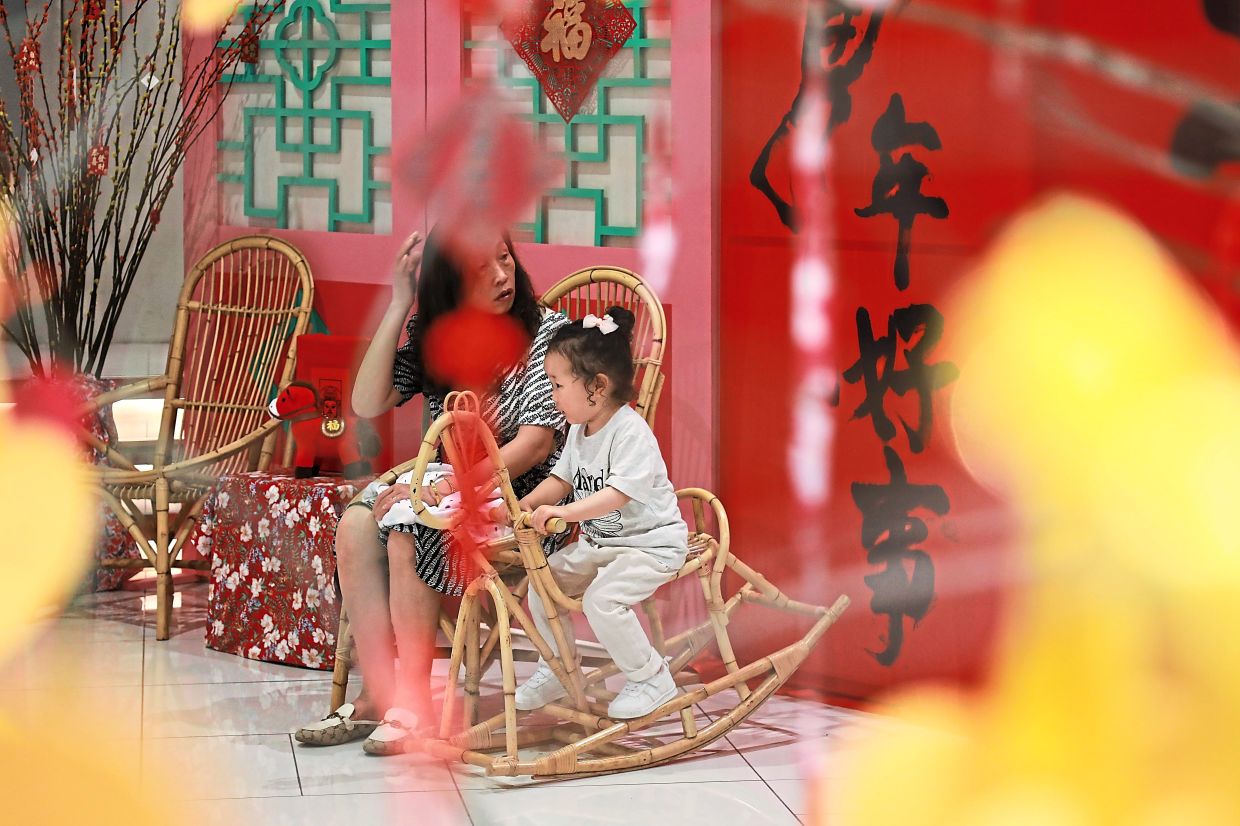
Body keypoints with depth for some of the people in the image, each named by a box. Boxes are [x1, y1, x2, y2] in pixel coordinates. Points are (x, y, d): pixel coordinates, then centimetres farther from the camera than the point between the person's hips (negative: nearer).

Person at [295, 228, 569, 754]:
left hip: (527, 499, -6)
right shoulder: (432, 338, 8)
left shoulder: (547, 332, -8)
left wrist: (451, 486, -29)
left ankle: (412, 705, -23)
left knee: (407, 532, -30)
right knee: (356, 525, -20)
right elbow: (367, 405, -3)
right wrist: (398, 307, -8)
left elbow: (537, 442, -18)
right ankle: (378, 697, -19)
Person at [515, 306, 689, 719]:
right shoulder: (580, 430, 4)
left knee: (602, 598, -27)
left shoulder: (630, 432, -24)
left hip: (650, 543, -9)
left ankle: (651, 678, -8)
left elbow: (619, 493, -34)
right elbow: (562, 478, 13)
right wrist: (529, 503, -6)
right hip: (597, 542, 9)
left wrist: (566, 512, -42)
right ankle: (559, 669, 20)